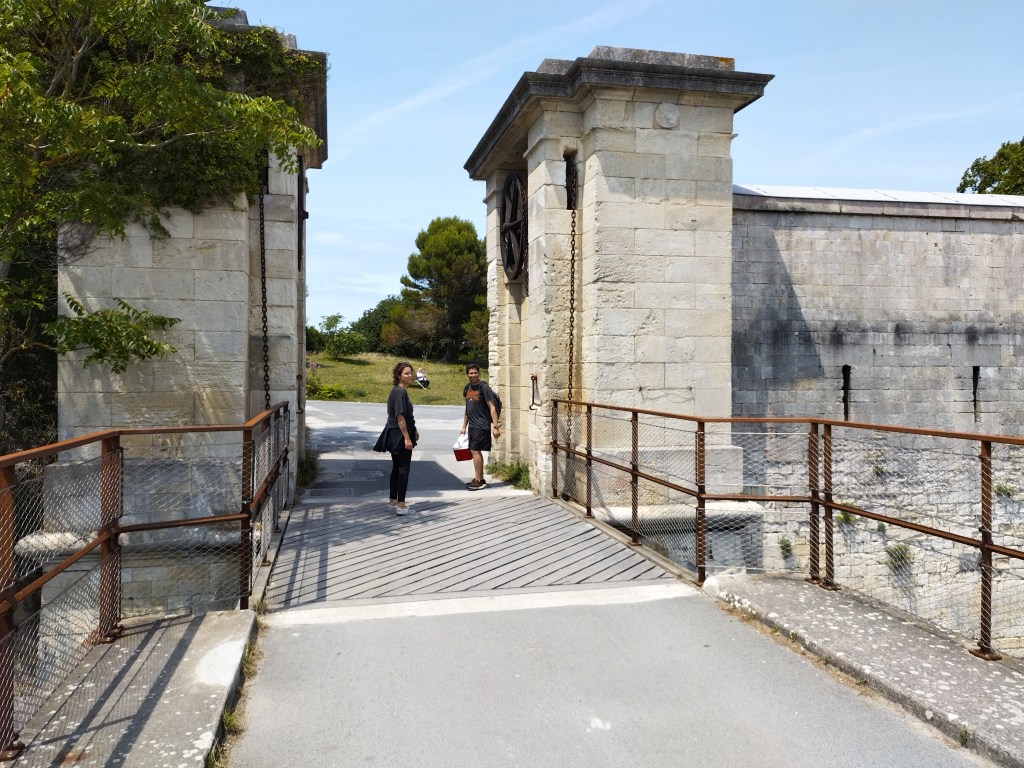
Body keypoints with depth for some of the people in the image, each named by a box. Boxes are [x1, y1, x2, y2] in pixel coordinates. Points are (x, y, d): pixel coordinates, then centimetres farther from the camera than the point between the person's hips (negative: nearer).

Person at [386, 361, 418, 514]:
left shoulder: (399, 391, 14)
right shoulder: (400, 391, -17)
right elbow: (400, 416, -22)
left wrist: (413, 430, 27)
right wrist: (407, 438, -22)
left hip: (394, 436, 10)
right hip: (400, 436, -10)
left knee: (396, 468, 16)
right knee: (403, 469, -5)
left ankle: (392, 501, 25)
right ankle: (401, 505, -3)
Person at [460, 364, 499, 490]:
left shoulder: (484, 388, -10)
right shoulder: (467, 389, 12)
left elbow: (492, 408, -12)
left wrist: (495, 426, -18)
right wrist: (464, 426, 21)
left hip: (482, 425, -8)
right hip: (472, 426, 8)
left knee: (475, 451, -11)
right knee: (476, 452, 11)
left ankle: (478, 481, -5)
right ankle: (481, 479, 19)